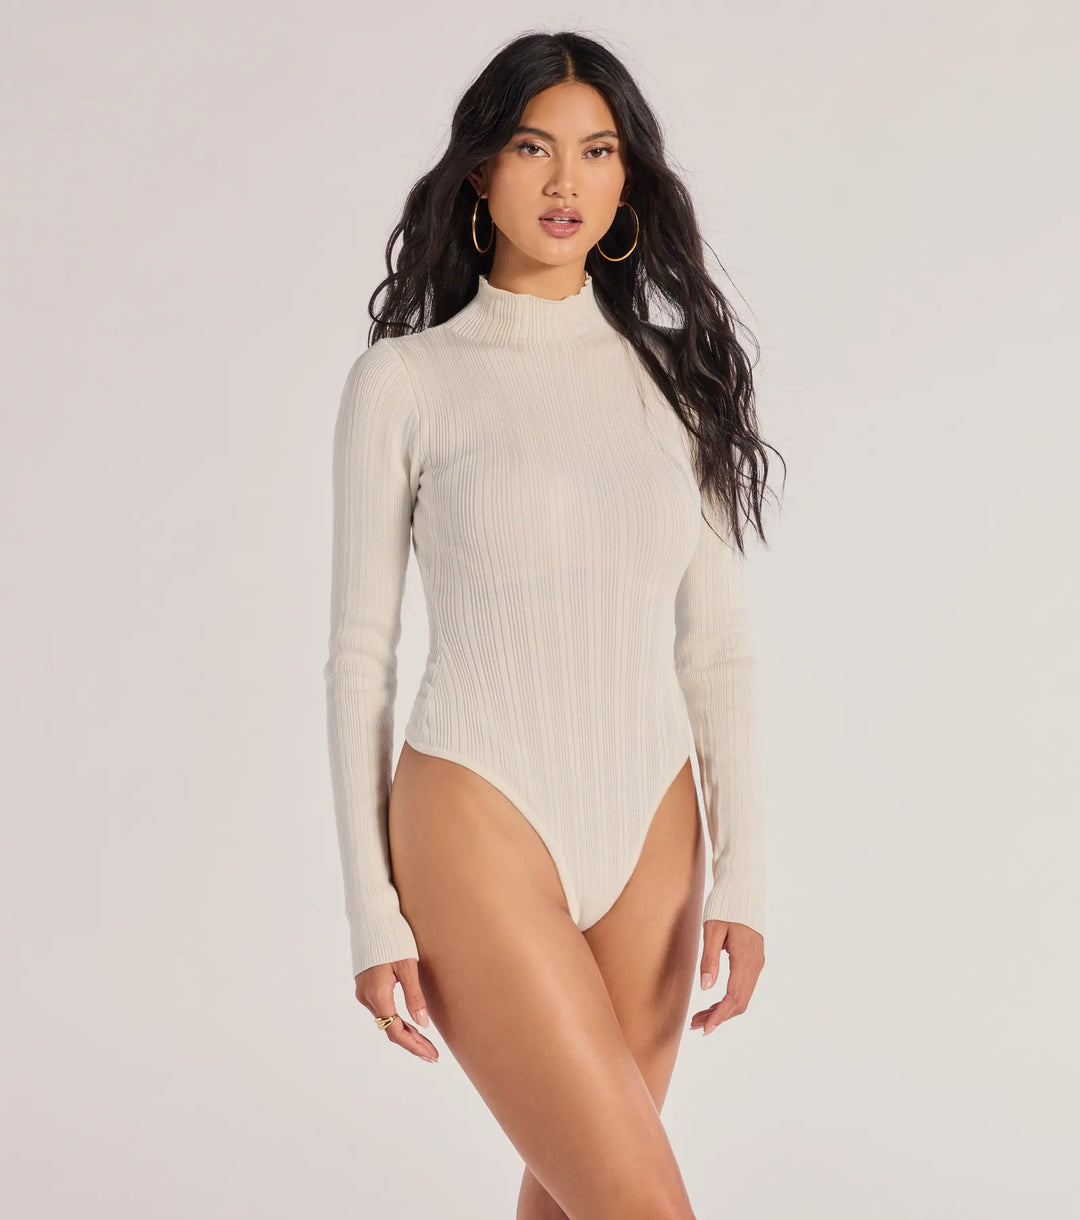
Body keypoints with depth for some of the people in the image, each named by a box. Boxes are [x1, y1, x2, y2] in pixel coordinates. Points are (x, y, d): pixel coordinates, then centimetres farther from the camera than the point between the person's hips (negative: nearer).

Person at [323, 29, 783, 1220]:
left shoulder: (673, 381, 8)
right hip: (482, 828, -4)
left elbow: (715, 645, 7)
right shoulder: (404, 380, -3)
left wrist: (742, 879, 0)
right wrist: (372, 912, -5)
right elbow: (360, 653, -2)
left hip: (647, 838, 4)